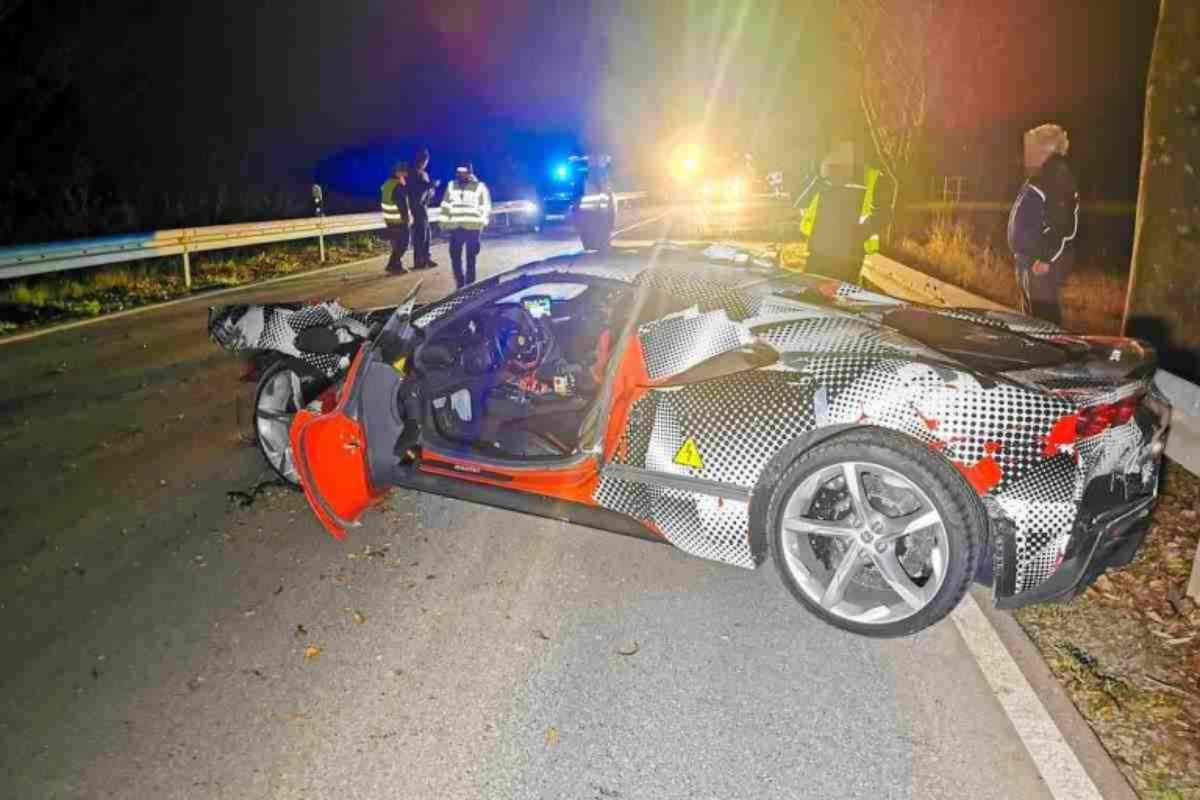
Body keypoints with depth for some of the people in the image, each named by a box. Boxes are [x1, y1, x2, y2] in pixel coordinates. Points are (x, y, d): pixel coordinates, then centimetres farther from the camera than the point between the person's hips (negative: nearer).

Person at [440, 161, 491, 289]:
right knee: (455, 256, 4)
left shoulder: (480, 186, 3)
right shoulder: (451, 185, 13)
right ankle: (460, 283, 16)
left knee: (471, 257, 4)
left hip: (472, 227, -3)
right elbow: (445, 205, 17)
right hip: (455, 227, 3)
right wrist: (444, 221, 11)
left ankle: (469, 284, 11)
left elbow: (486, 206, 2)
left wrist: (482, 222, -8)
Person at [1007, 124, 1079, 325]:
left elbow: (1067, 225, -21)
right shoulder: (1039, 178, 15)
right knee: (1032, 314, 18)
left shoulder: (1058, 178, -14)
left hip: (1042, 262, -10)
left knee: (1044, 314, -8)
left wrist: (1047, 260, -22)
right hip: (1028, 259, 10)